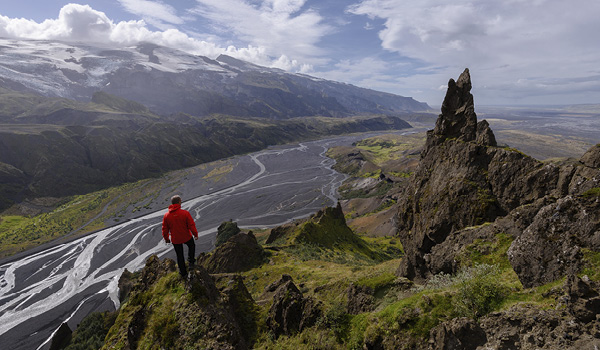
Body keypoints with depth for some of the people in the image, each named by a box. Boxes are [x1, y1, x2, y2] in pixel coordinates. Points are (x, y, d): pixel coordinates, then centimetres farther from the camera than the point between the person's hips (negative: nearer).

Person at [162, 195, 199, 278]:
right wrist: (196, 234, 1)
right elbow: (192, 226, -16)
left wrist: (166, 238, 15)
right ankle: (191, 261, 28)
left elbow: (165, 229, -2)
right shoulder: (185, 213, -22)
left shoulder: (166, 215, -12)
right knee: (191, 246, 32)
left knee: (180, 256, 19)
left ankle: (183, 273, 30)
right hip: (186, 237, -2)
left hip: (175, 240, 2)